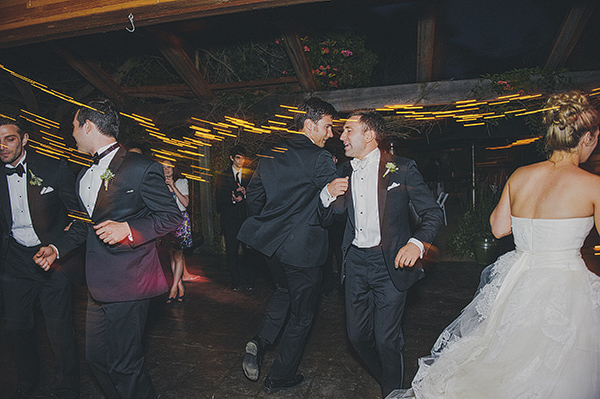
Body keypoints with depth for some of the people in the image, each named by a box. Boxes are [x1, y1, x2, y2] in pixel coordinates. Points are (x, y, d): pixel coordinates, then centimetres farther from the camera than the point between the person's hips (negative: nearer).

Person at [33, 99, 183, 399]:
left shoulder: (141, 168, -10)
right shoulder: (84, 175, 17)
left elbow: (172, 217, -11)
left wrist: (128, 228, -22)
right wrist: (57, 248, 13)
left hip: (127, 283, -8)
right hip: (99, 285, 9)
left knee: (123, 363, -1)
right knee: (95, 357, 17)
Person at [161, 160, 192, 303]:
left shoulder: (181, 182, 0)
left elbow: (185, 203, -11)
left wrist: (173, 187, -15)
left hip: (180, 220, -5)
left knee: (178, 255, -7)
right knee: (172, 255, 5)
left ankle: (174, 289, -2)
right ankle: (180, 286, 12)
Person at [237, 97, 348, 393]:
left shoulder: (270, 155, 6)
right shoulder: (320, 158, -14)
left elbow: (253, 197, 12)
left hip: (270, 241, 7)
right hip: (301, 246, -7)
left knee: (283, 290, 32)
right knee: (302, 313, 12)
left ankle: (260, 342, 16)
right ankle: (280, 377, 26)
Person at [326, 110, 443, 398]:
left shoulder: (402, 169, -8)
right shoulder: (346, 172, 8)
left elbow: (433, 213, -6)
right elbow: (338, 212, 15)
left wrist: (417, 242, -25)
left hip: (390, 263, -5)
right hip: (355, 262, 5)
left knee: (386, 338, 0)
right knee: (357, 335, 11)